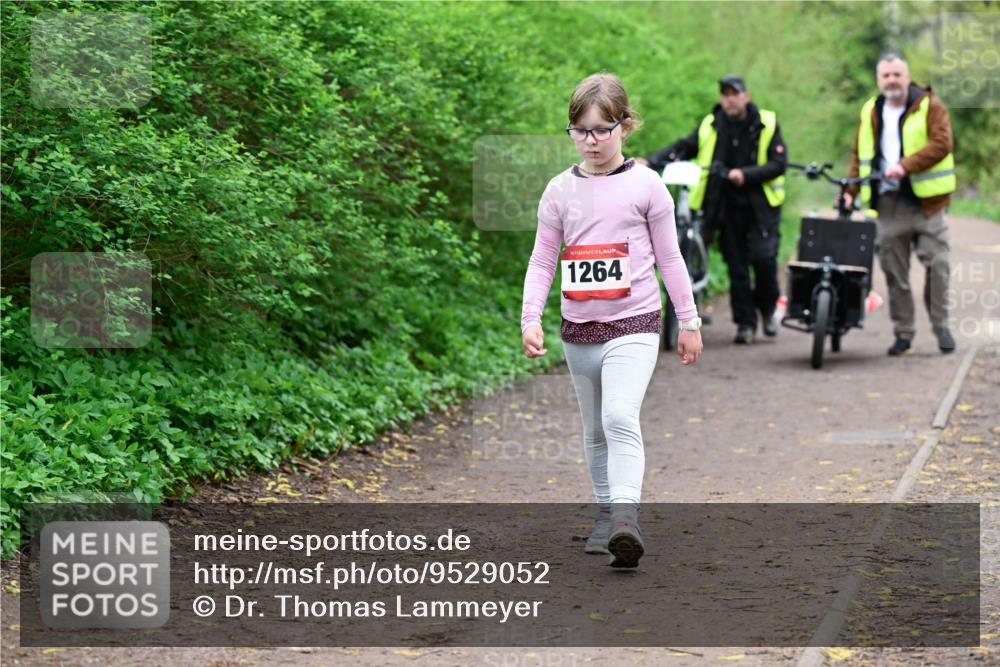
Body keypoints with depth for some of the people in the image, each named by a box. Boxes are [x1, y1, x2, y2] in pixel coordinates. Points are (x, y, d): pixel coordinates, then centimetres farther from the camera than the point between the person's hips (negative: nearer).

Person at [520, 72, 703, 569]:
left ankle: (626, 518, -29)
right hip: (578, 329, 4)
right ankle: (606, 512, 28)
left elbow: (669, 257, 3)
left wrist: (689, 322, 5)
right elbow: (542, 260, 7)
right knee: (595, 429, 14)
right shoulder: (561, 190, 4)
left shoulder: (644, 184, -3)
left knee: (621, 417, -22)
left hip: (633, 324, -4)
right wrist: (530, 318, -5)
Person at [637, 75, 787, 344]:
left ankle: (767, 309, 10)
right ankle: (745, 322, 12)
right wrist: (652, 161, -13)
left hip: (760, 204, -2)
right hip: (727, 206, 2)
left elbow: (778, 163, -6)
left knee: (763, 256, -15)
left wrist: (746, 174, -21)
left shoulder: (766, 124, -1)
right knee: (736, 266, 2)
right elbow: (683, 148, 3)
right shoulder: (710, 126, 6)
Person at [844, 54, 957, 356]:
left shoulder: (930, 106, 0)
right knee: (894, 271, 3)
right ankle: (903, 331, 10)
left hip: (925, 200, -3)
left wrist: (906, 166, -23)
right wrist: (851, 190, 5)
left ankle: (940, 324, 10)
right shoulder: (870, 113, 14)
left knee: (936, 264, -5)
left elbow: (941, 144, -12)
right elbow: (860, 156, 18)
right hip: (887, 204, 4)